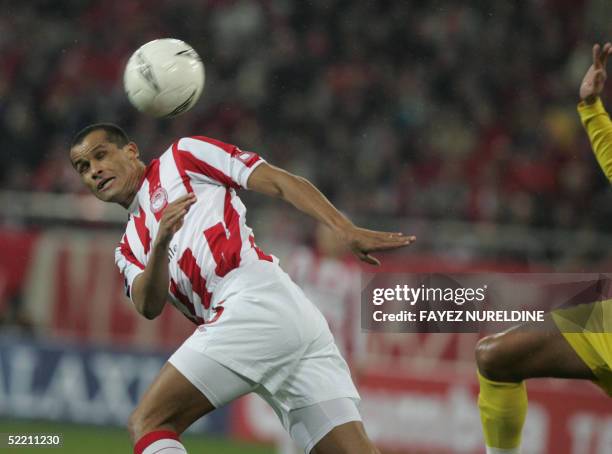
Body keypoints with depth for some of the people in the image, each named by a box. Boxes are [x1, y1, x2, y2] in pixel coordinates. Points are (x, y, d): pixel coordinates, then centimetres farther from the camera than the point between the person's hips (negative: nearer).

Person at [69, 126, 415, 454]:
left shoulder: (183, 156, 16)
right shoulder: (129, 249, 32)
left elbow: (282, 182, 7)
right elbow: (149, 307, 10)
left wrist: (348, 231, -6)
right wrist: (160, 243, -9)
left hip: (257, 300, -7)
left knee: (148, 423, -10)